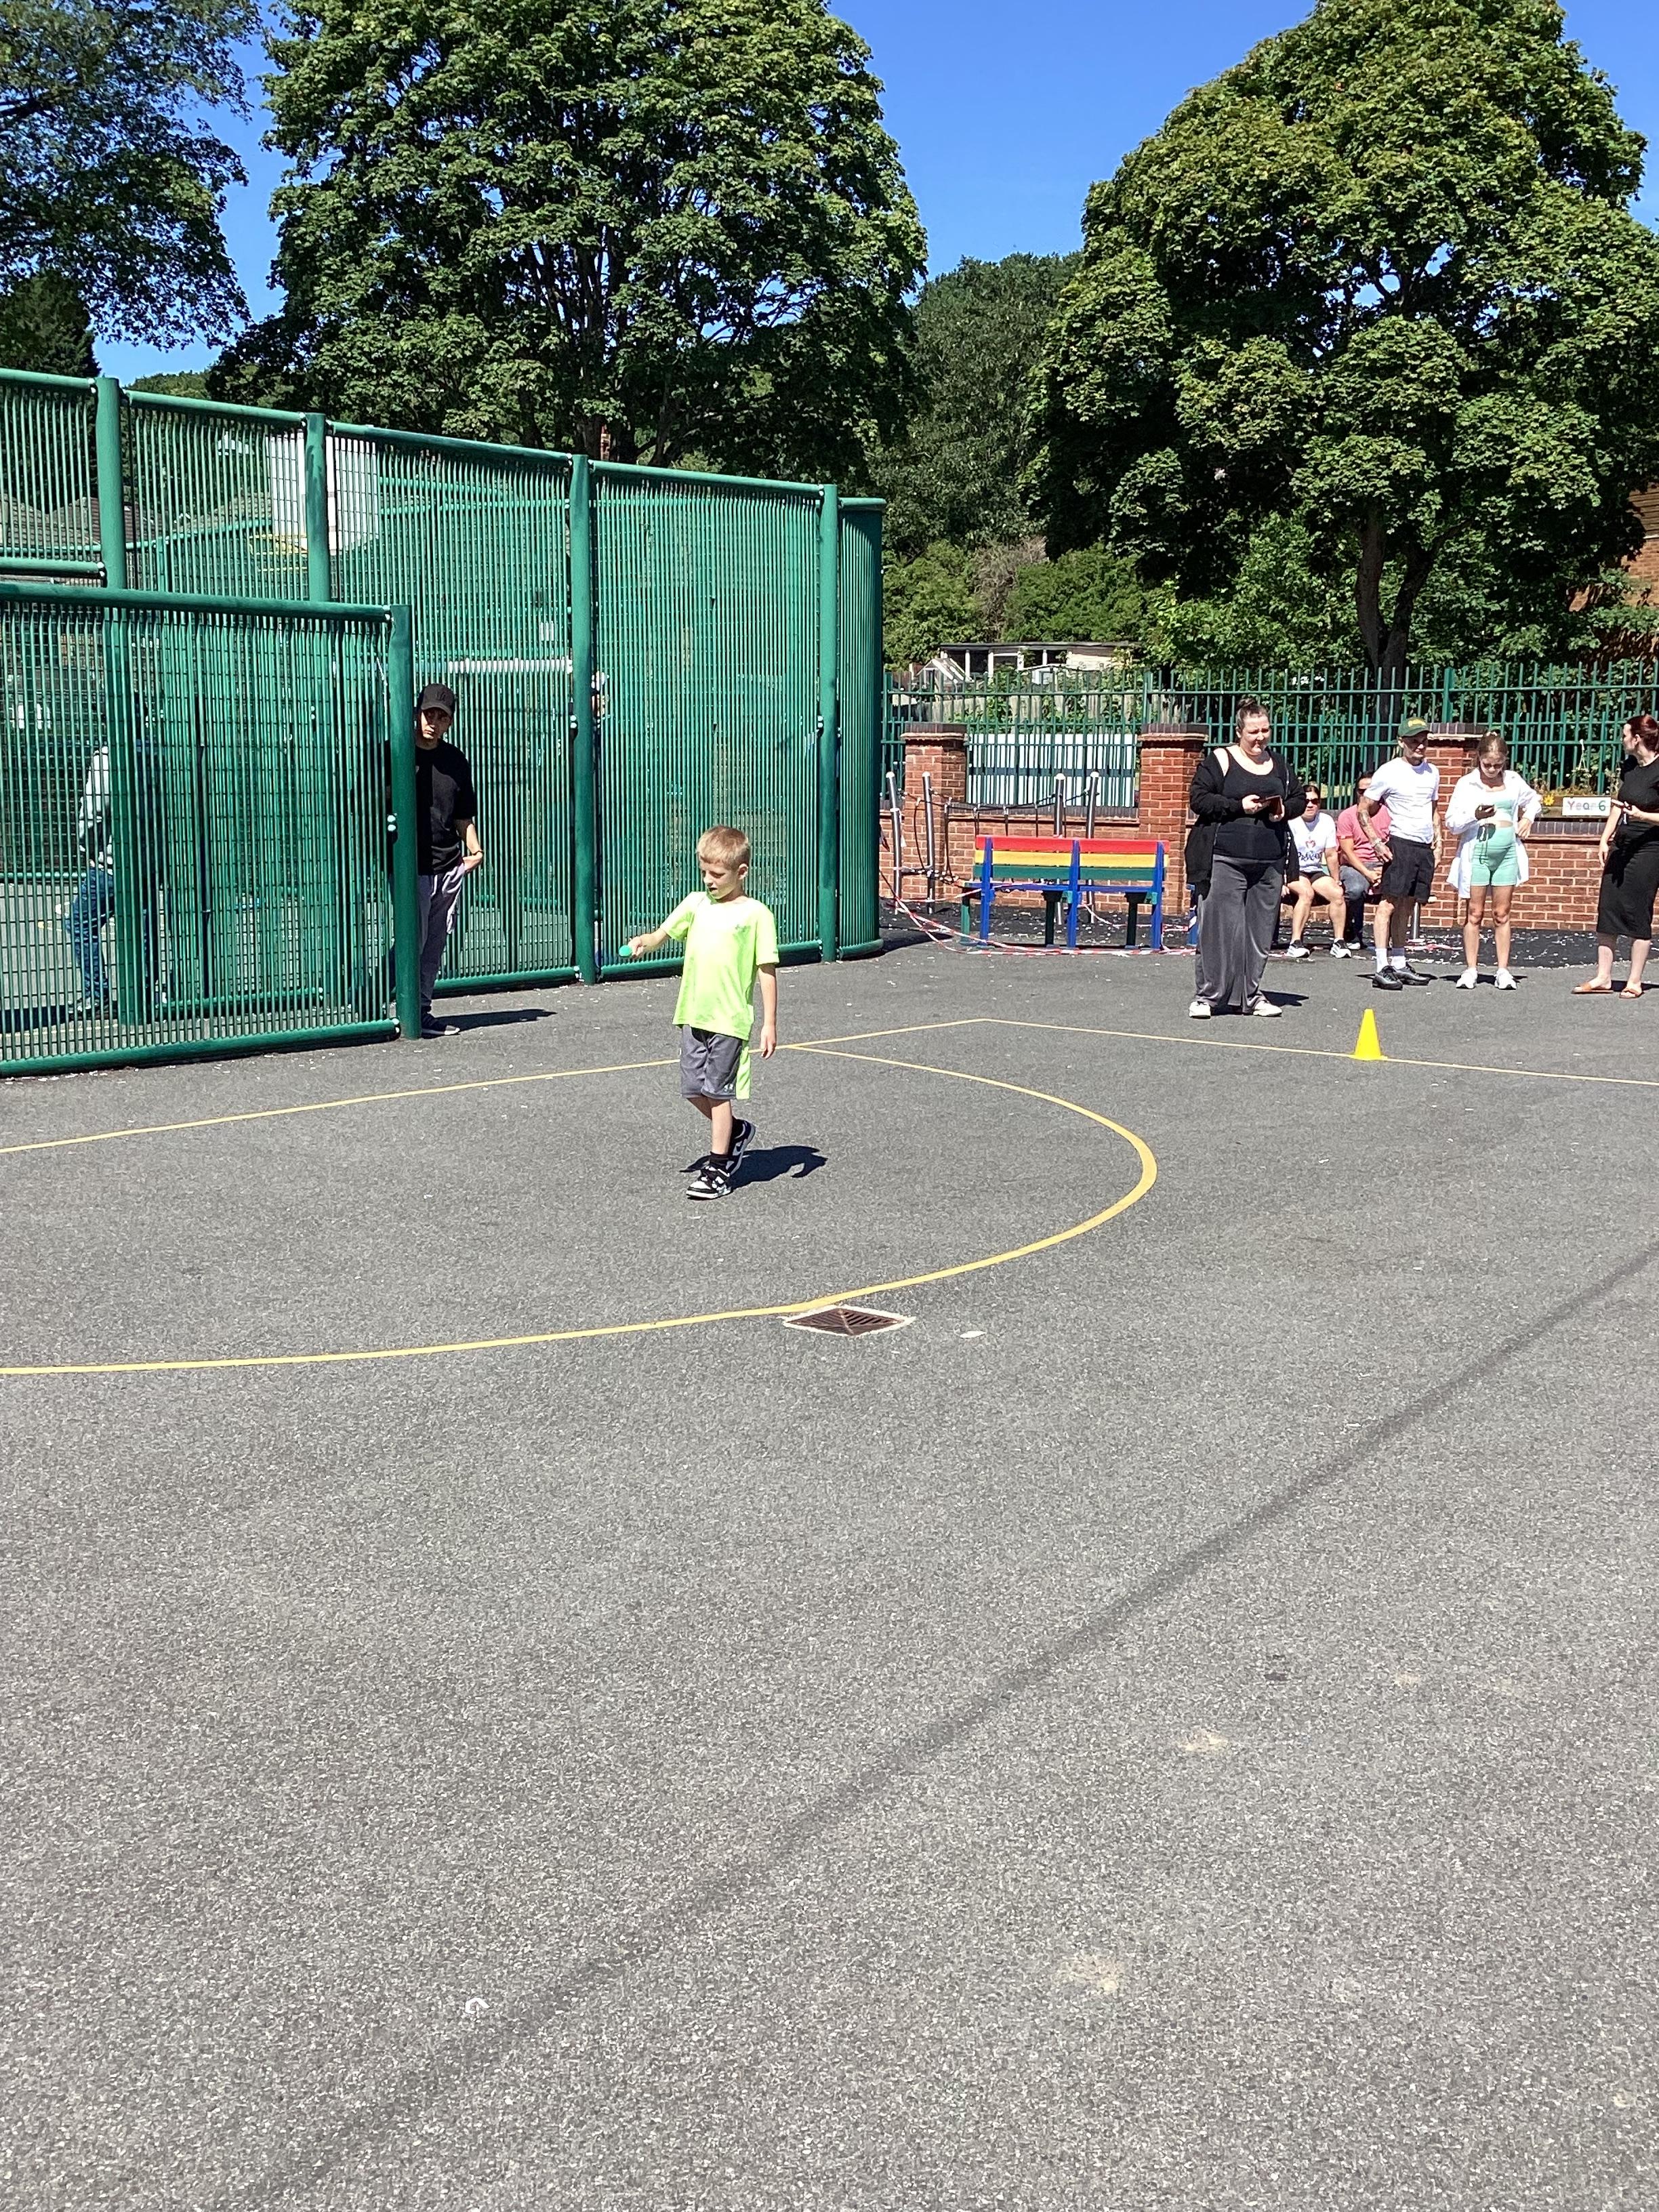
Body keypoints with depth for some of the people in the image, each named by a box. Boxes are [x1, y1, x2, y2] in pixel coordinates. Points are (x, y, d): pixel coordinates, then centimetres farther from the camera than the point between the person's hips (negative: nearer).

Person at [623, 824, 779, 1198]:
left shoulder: (756, 914, -6)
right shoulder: (696, 904, 10)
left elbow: (767, 970, -5)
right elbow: (663, 935, 15)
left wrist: (770, 1024, -8)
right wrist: (643, 942, -10)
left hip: (730, 1018, -6)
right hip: (693, 1014, 6)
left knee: (718, 1090, -2)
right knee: (694, 1089, 10)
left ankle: (718, 1167, 8)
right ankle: (736, 1130, 35)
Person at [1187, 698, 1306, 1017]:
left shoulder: (1278, 763, 16)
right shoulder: (1219, 760, 0)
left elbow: (1300, 796, 23)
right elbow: (1199, 799, -6)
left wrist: (1285, 810, 1)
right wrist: (1239, 806, -13)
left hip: (1270, 862, 5)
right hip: (1228, 859, -5)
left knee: (1261, 930, 7)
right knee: (1222, 928, -7)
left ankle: (1251, 995, 16)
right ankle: (1209, 995, -1)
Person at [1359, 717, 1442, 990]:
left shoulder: (1432, 772, 15)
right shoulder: (1389, 772, -4)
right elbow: (1364, 811, -1)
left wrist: (1438, 843, 18)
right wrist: (1377, 843, -10)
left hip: (1426, 847, 6)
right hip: (1401, 844, -6)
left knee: (1407, 906, 10)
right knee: (1389, 903, -11)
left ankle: (1399, 964, 15)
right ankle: (1382, 968, -15)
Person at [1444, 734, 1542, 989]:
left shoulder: (1513, 781, 9)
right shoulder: (1467, 783, -1)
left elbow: (1534, 801, 28)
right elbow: (1451, 823, -3)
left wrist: (1528, 818, 9)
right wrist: (1475, 815, -20)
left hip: (1507, 853, 2)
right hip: (1477, 852, -2)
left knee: (1502, 914, 4)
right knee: (1474, 914, 1)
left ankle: (1503, 970, 6)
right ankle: (1470, 970, 6)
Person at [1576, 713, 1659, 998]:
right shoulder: (1630, 765, 10)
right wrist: (1606, 839, 12)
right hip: (1621, 846, 8)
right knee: (1606, 908, 6)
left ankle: (1634, 982, 6)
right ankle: (1603, 978, 13)